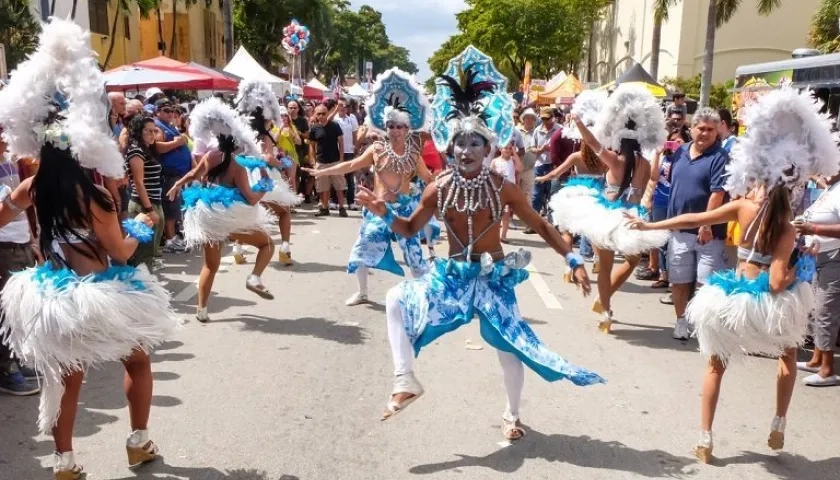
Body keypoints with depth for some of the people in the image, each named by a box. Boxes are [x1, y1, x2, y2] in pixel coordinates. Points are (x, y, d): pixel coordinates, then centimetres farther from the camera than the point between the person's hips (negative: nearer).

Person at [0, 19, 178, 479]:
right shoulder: (92, 195, -22)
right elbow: (122, 253, -11)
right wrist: (140, 227, 5)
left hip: (55, 296, 5)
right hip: (97, 296, -5)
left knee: (67, 377, 18)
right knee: (138, 362, 20)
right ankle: (138, 442, 29)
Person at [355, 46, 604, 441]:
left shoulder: (502, 188, -14)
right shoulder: (440, 188, -9)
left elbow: (541, 227, -5)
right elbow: (410, 229, 3)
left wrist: (574, 261, -10)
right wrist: (383, 212, -15)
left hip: (494, 277, -2)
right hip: (452, 275, 2)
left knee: (510, 345, 7)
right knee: (396, 299, -8)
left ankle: (512, 415, 33)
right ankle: (406, 381, -4)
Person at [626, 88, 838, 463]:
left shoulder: (742, 207, -9)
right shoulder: (787, 229, -16)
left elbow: (693, 220, -3)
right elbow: (777, 283, -21)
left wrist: (648, 225, 7)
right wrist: (802, 261, -5)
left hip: (730, 299, 2)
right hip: (764, 303, -2)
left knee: (716, 364, 21)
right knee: (789, 353, 30)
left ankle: (705, 441, 19)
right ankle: (778, 427, 27)